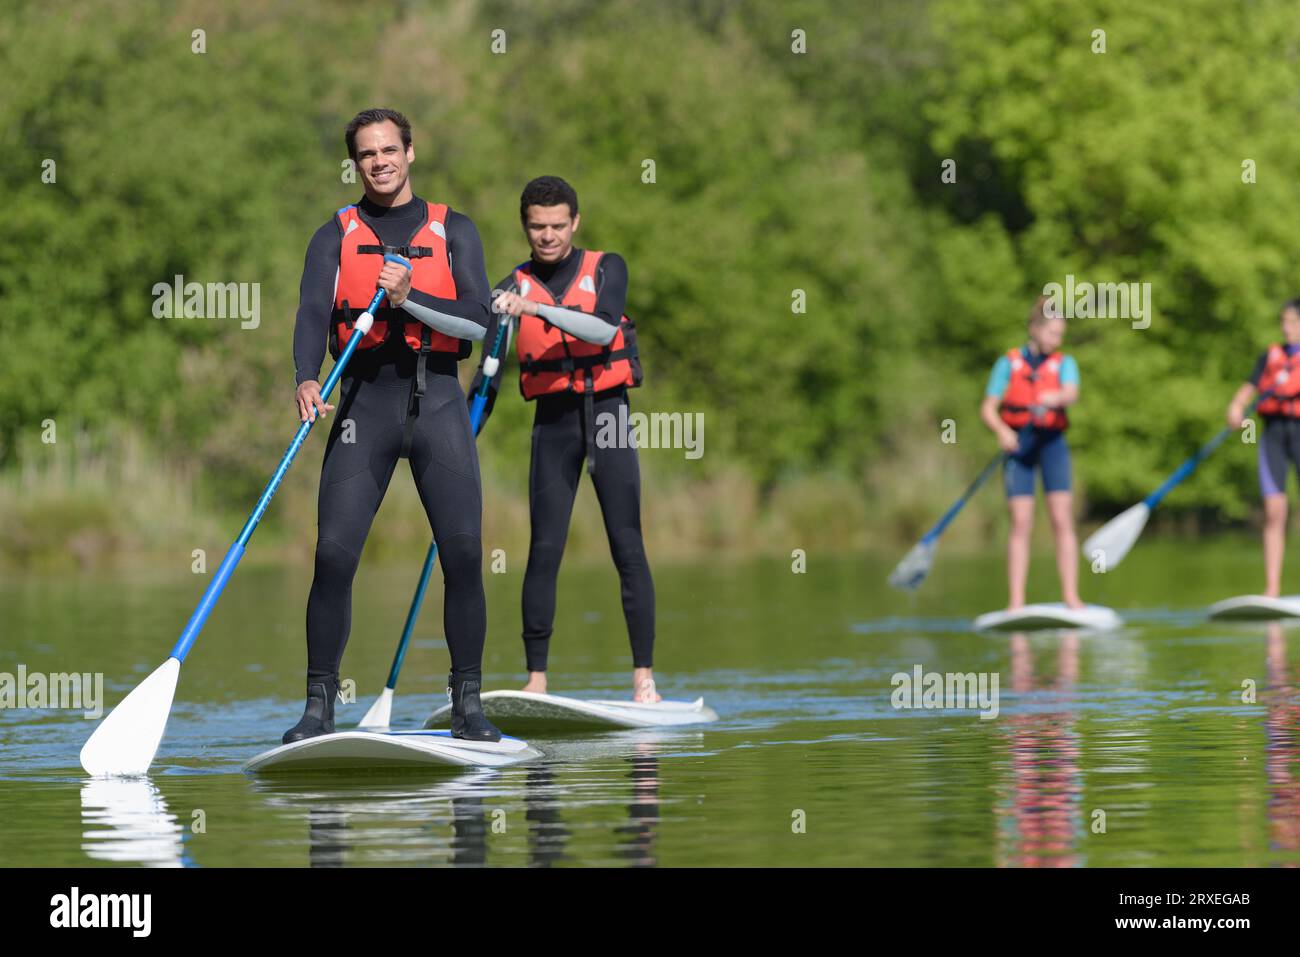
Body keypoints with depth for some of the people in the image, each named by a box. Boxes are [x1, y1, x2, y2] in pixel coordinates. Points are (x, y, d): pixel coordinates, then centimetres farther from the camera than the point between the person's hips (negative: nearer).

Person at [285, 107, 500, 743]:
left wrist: (409, 299, -17)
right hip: (365, 402, 0)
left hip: (438, 403, 0)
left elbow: (477, 321, -1)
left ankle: (467, 706, 2)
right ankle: (319, 705, -2)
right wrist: (306, 380, -27)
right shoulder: (337, 236, 9)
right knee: (334, 554, -10)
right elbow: (313, 313, -8)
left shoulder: (453, 230, 10)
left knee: (463, 554, -8)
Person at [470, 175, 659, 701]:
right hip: (553, 423, 1)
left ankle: (644, 676, -2)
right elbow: (487, 378, 1)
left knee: (627, 547, -4)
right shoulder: (511, 290, 5)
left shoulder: (605, 269, 2)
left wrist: (538, 309, -28)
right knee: (544, 549, -5)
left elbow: (604, 326, -18)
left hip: (607, 416, -1)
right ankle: (536, 678, -2)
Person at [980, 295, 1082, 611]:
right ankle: (1016, 601, -3)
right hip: (1018, 443, -1)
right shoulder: (1009, 364, 4)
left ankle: (1070, 596, -6)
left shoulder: (1064, 364, 6)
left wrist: (1057, 397, -38)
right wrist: (1002, 431, -19)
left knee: (1062, 520, -7)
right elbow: (988, 409, 1)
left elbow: (1072, 393, -14)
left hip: (1052, 442, 1)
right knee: (1021, 523, -4)